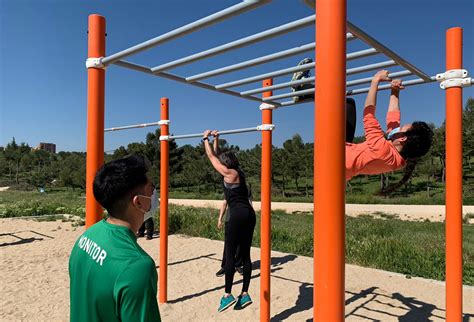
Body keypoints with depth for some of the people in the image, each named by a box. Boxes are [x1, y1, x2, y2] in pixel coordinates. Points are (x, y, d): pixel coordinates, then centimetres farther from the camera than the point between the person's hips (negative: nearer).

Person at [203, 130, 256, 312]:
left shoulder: (230, 172, -5)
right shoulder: (236, 172, 17)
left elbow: (212, 157, 4)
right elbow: (216, 156, 29)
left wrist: (206, 139, 15)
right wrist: (215, 139, 34)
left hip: (238, 215, -9)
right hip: (248, 214, 9)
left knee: (230, 254, -3)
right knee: (245, 255, 9)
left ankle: (228, 295, 2)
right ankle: (245, 294, 13)